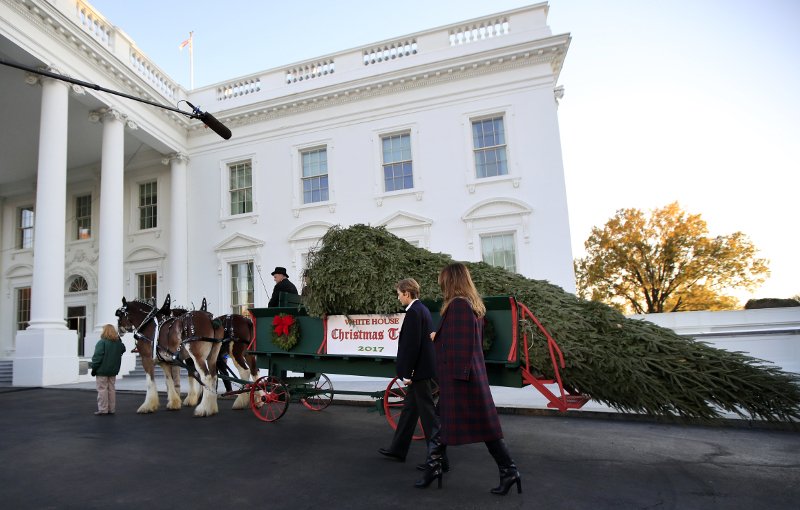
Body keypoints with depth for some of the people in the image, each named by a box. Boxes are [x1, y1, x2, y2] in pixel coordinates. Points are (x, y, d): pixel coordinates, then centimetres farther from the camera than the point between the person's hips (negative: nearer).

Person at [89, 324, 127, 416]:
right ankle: (111, 409, 17)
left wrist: (94, 368, -10)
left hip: (102, 370, -6)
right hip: (113, 370, 6)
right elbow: (123, 350, 24)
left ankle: (103, 410, 2)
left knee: (102, 390, 0)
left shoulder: (102, 342, -15)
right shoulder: (119, 343, 5)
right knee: (112, 389, 12)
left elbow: (97, 357, -17)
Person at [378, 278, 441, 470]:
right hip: (421, 369, 10)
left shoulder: (414, 312, -18)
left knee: (428, 413, -1)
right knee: (409, 408, 17)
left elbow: (412, 345, -22)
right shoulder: (422, 309, 13)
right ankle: (398, 449, 30)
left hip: (419, 370, -10)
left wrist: (407, 373, -17)